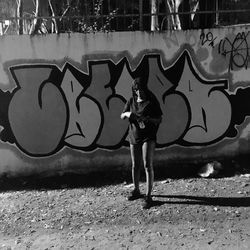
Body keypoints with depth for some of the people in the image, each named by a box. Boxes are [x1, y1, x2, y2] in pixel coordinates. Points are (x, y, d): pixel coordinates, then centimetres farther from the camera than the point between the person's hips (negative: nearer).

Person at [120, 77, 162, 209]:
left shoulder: (151, 101, -4)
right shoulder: (131, 101, 6)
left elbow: (159, 119, -4)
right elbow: (121, 116, 9)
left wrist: (148, 119, -24)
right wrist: (127, 114, -14)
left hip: (148, 136, -4)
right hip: (134, 135, 5)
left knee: (147, 165, -12)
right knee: (135, 165, 13)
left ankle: (148, 196, -8)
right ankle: (136, 191, 31)